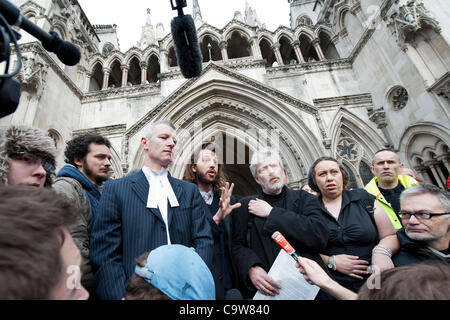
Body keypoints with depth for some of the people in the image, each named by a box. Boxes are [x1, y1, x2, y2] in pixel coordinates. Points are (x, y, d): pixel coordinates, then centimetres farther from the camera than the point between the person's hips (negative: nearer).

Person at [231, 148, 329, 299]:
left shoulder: (304, 198, 3)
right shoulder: (245, 206, 4)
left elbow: (320, 237, -11)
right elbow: (237, 245, 0)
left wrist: (272, 212, -10)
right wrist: (251, 268, -19)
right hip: (264, 288, 0)